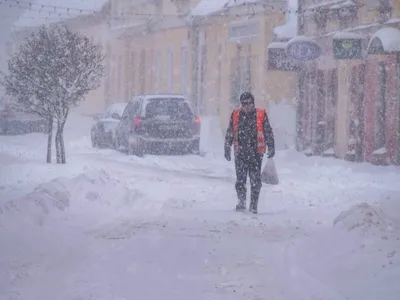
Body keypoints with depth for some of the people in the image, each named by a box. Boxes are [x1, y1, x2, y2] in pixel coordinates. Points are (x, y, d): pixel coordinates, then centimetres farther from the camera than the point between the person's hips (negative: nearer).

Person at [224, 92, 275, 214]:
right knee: (240, 179, -5)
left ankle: (254, 205, 8)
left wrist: (271, 147, 3)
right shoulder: (235, 115, 7)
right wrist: (227, 149, 12)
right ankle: (241, 201, 7)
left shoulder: (261, 114, 2)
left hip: (256, 152, -1)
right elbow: (229, 133, 14)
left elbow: (268, 132, 7)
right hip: (240, 152, 1)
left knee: (256, 181, 0)